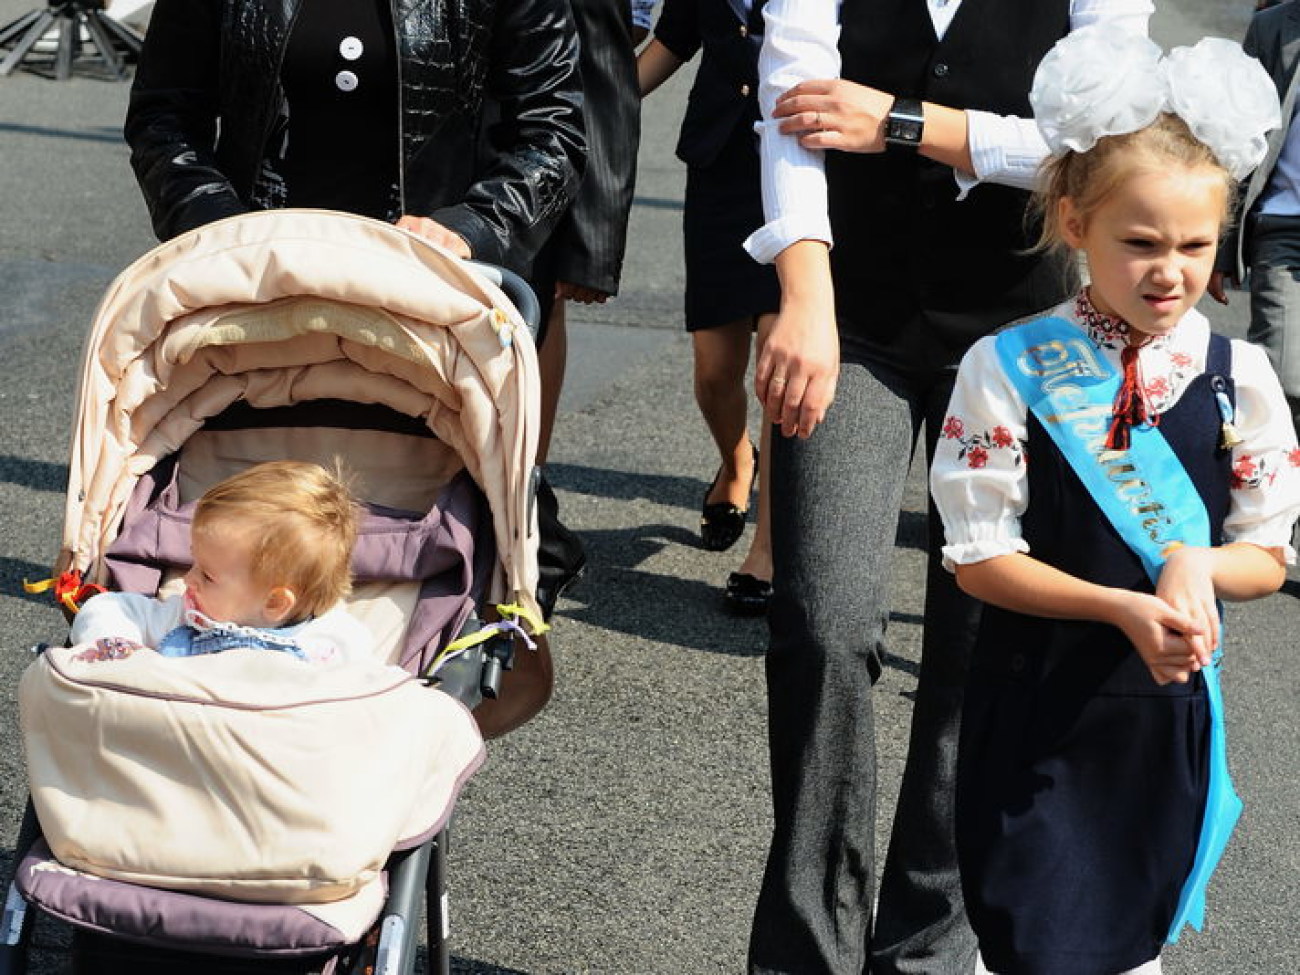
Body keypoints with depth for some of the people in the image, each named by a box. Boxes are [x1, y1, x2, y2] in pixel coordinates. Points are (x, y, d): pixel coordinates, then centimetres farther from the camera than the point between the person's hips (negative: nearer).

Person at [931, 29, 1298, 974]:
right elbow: (980, 557, -11)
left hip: (1167, 707, 3)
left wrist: (1194, 567, -20)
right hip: (1036, 707, -2)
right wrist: (1124, 608, -22)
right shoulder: (1010, 369, -11)